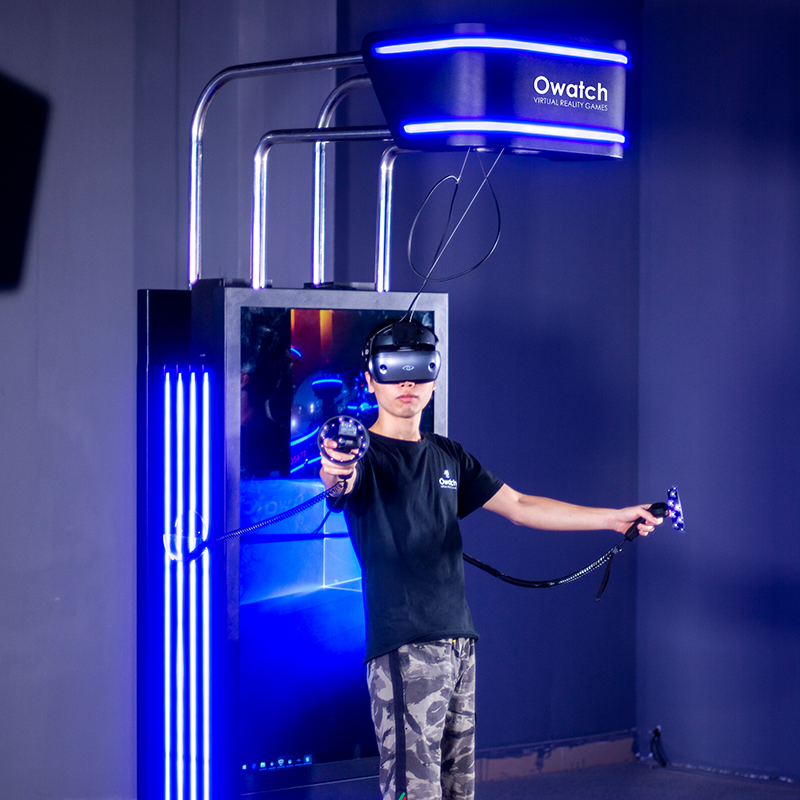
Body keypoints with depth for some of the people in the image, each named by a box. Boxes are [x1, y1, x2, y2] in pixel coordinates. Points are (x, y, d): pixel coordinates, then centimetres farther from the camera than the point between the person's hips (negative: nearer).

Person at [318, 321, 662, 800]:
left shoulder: (449, 457, 17)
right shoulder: (364, 454, -4)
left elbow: (519, 507, 19)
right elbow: (341, 481, -27)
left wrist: (613, 518, 14)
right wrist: (336, 474, -52)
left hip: (460, 642, 7)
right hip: (403, 648, -7)